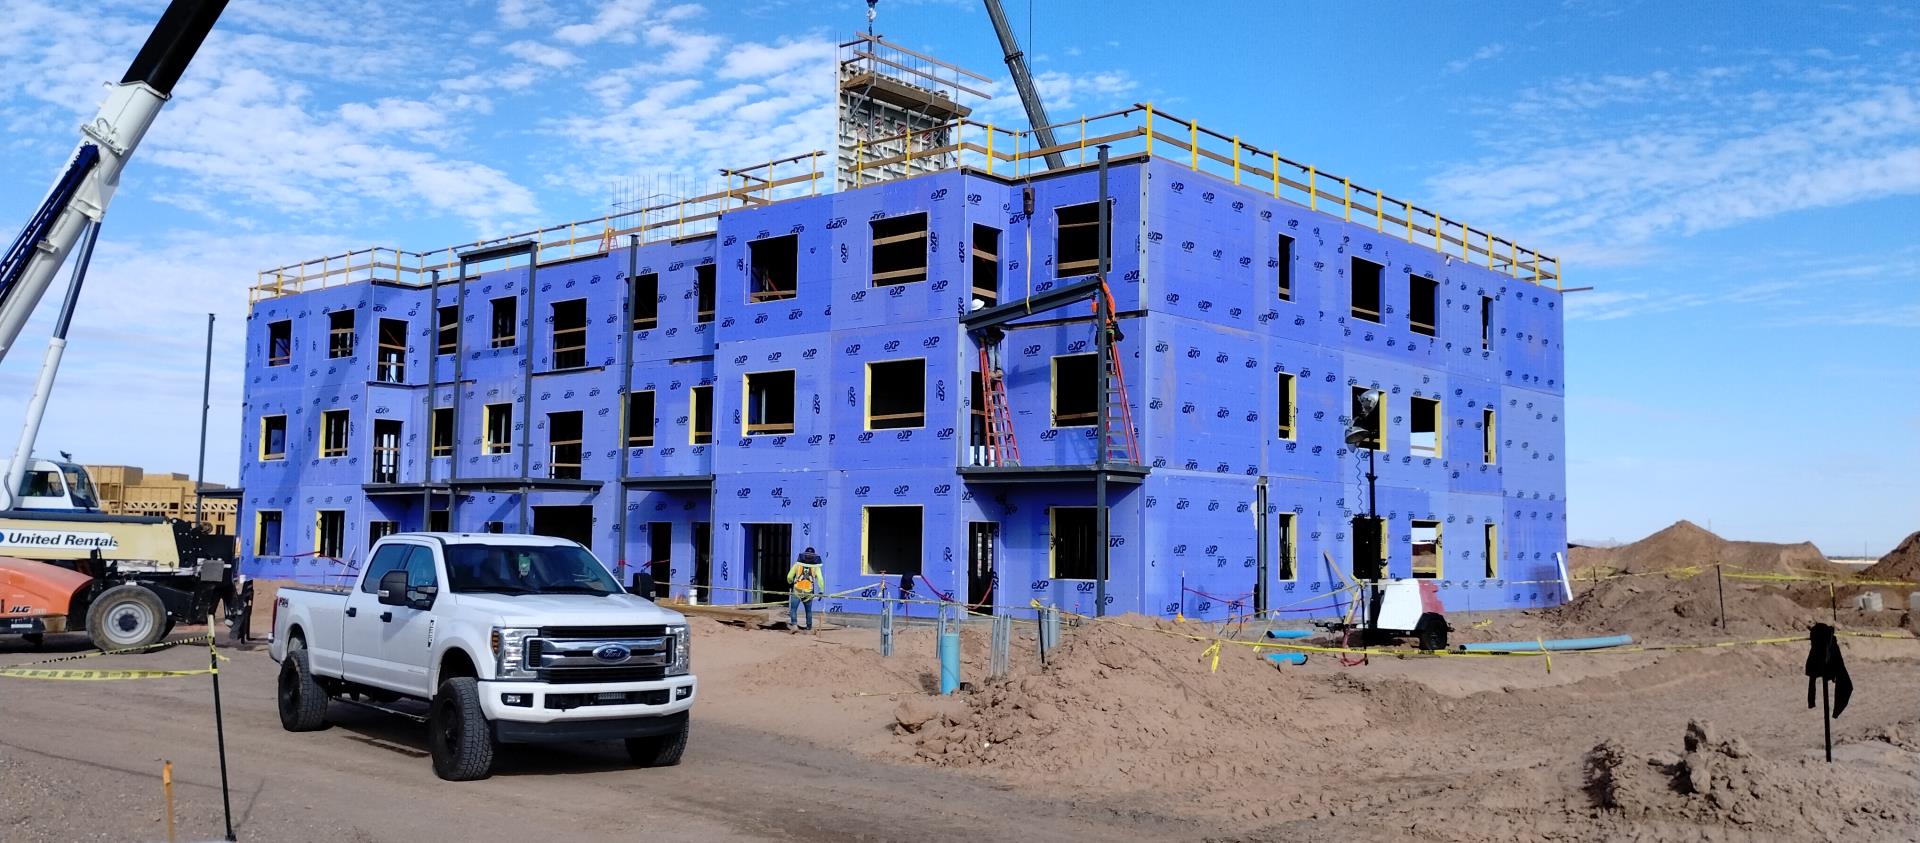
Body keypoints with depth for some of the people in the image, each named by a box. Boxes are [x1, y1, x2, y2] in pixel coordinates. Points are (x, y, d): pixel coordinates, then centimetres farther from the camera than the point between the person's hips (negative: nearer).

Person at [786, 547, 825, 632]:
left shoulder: (797, 564, 6)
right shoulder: (816, 567, 7)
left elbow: (789, 577, 6)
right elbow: (820, 579, -1)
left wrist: (790, 583, 27)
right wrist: (821, 591, 8)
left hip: (797, 590, -2)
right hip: (809, 592, 2)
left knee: (793, 609, -3)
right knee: (809, 610, 18)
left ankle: (794, 624, -21)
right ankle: (809, 626, 23)